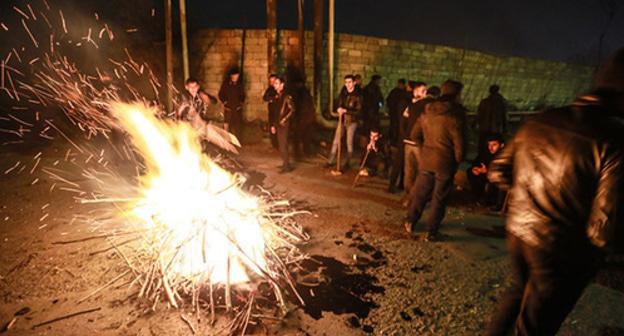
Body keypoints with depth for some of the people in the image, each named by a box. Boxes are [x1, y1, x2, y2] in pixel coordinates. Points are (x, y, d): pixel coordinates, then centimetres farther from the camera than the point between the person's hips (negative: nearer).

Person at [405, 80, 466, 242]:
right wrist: (456, 162, 2)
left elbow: (416, 134, 10)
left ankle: (411, 222, 29)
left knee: (420, 193, 19)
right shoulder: (454, 117, -18)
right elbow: (459, 146, -15)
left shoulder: (426, 112, 0)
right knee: (439, 199, 8)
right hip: (445, 163, -4)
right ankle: (431, 233, 15)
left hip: (426, 161, 5)